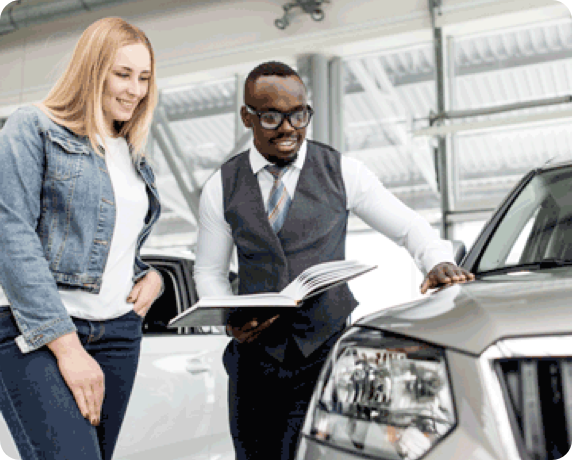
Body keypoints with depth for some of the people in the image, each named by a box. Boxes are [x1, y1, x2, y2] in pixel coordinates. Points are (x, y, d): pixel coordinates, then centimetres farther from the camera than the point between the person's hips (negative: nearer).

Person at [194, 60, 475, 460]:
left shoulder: (343, 172, 1)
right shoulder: (221, 188, 5)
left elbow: (410, 227, 5)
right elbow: (209, 270, 11)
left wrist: (439, 262, -16)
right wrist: (229, 318, -9)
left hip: (328, 349, -2)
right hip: (257, 354, 2)